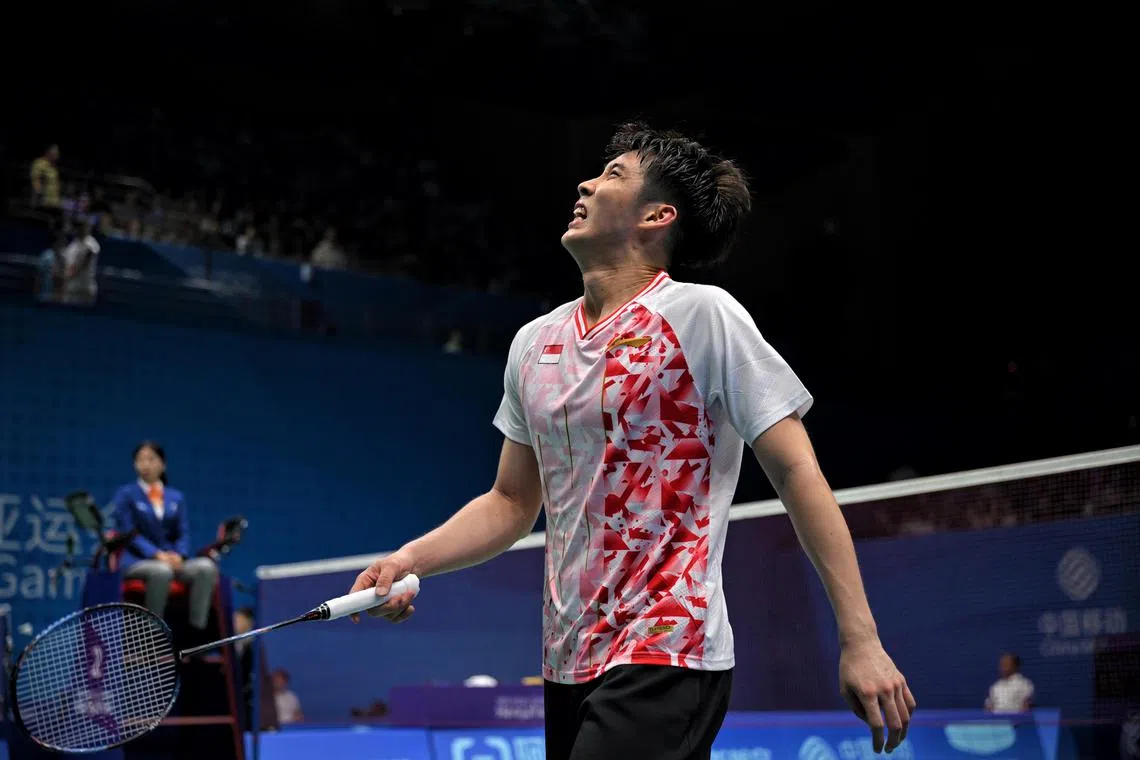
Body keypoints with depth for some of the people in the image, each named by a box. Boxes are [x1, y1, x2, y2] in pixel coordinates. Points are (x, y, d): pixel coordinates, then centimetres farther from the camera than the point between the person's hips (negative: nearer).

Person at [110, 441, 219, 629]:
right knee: (161, 570, -39)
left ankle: (197, 628, -30)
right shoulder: (125, 494, 8)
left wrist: (179, 555, -12)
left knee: (206, 566, -27)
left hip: (172, 560, 4)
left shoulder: (176, 498, 19)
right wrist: (157, 554, -18)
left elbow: (183, 533, 12)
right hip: (137, 561, -4)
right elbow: (128, 533, -3)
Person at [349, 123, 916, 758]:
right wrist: (413, 558, 2)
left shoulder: (702, 315, -8)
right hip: (568, 666, 7)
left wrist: (861, 640, -12)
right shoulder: (534, 343, 10)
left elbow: (797, 474, -9)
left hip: (668, 661, -6)